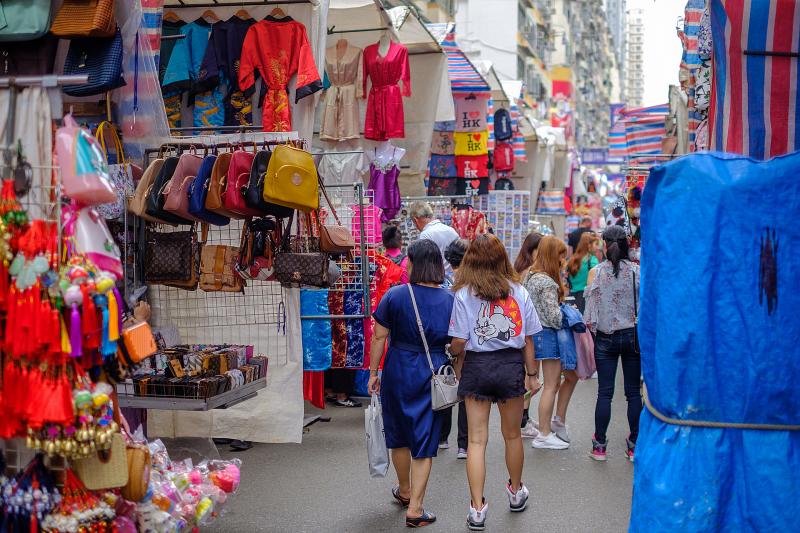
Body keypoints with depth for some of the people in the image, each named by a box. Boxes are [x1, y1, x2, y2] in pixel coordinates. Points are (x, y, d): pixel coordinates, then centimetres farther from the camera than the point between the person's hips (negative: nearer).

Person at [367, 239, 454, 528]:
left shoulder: (395, 295, -9)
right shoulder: (450, 300, -4)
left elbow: (379, 337, -6)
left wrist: (373, 372, 3)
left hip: (398, 371, 0)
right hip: (434, 375, 0)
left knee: (399, 435, 20)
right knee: (424, 441, 6)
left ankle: (405, 490, 40)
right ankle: (414, 509, 4)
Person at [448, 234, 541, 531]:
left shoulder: (464, 294, -8)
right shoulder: (518, 291, -2)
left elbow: (458, 343, -11)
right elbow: (528, 338, 0)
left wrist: (457, 358, 9)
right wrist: (531, 373, 10)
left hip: (477, 365, -2)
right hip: (511, 365, 2)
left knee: (477, 439, 4)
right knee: (512, 434, 20)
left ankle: (477, 508, 2)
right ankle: (516, 492, 39)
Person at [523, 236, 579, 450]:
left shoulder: (532, 276, 10)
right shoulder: (547, 283, -20)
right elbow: (554, 317, -20)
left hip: (540, 333, 10)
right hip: (548, 334, -10)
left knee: (572, 376, 18)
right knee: (551, 386, -1)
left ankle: (559, 421, 24)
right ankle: (544, 435, 7)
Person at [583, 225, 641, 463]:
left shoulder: (596, 272, -6)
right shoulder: (637, 271, -4)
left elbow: (590, 313, -6)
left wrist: (592, 328, 7)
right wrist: (639, 328, 9)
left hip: (605, 338, 0)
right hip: (632, 335, 1)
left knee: (604, 392, 5)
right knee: (634, 392, 8)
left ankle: (599, 445, 9)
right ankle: (634, 445, 14)